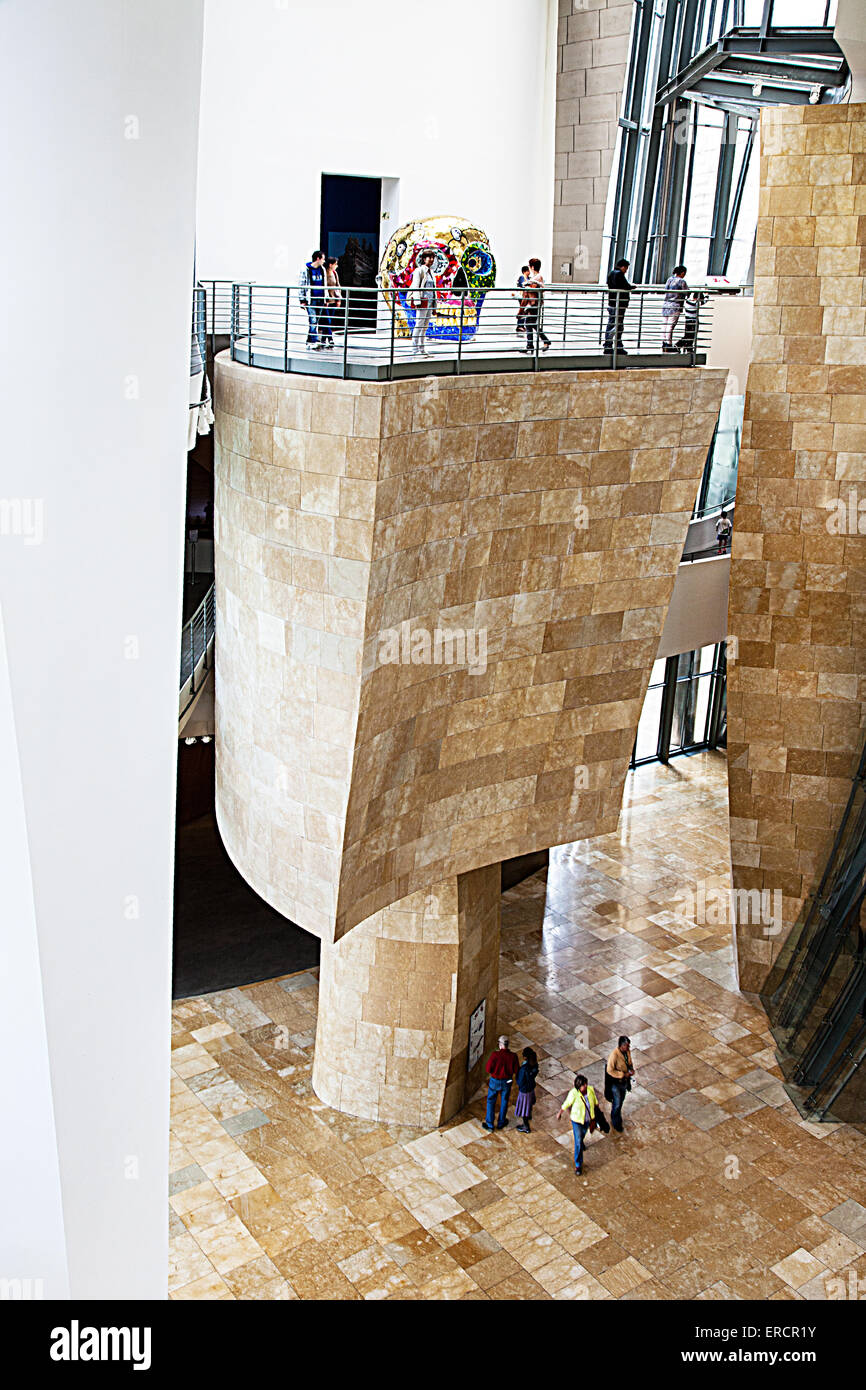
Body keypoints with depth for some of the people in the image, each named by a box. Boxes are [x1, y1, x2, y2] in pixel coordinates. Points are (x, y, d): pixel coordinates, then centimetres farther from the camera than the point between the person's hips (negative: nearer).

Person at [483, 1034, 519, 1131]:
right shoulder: (513, 1056, -21)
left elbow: (488, 1069, -20)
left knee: (491, 1102, 19)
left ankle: (489, 1124, 28)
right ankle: (501, 1123, 40)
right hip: (507, 1082, 2)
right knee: (504, 1102, 24)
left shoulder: (494, 1055, -28)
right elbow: (516, 1070, -9)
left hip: (495, 1081, -2)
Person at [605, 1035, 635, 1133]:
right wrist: (623, 1074, -27)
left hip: (624, 1081, 7)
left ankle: (614, 1118, 46)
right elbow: (610, 1070, -28)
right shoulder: (614, 1055, -31)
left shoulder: (627, 1051, -9)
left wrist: (631, 1069, -10)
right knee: (617, 1104, 6)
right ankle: (616, 1124, 26)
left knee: (621, 1100, 24)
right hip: (616, 1082, -7)